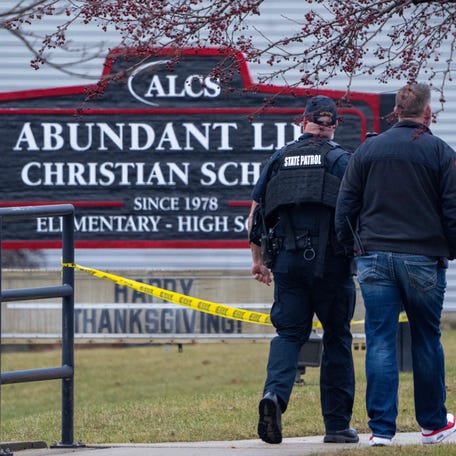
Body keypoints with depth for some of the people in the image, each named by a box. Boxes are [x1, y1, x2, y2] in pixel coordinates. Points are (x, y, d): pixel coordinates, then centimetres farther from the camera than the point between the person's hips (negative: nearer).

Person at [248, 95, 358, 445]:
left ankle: (275, 393, -25)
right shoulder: (341, 160, -1)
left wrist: (258, 259, 22)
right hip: (330, 262, -2)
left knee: (288, 334, 4)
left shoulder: (279, 159, 10)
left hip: (288, 261, 3)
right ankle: (337, 425, 8)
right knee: (337, 339, 7)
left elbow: (255, 215, 12)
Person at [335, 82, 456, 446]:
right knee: (426, 341, 11)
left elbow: (345, 207, 6)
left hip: (374, 259, 2)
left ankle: (381, 427, -5)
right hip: (424, 259, -2)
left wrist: (351, 247, 17)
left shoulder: (367, 150, 5)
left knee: (380, 343, 1)